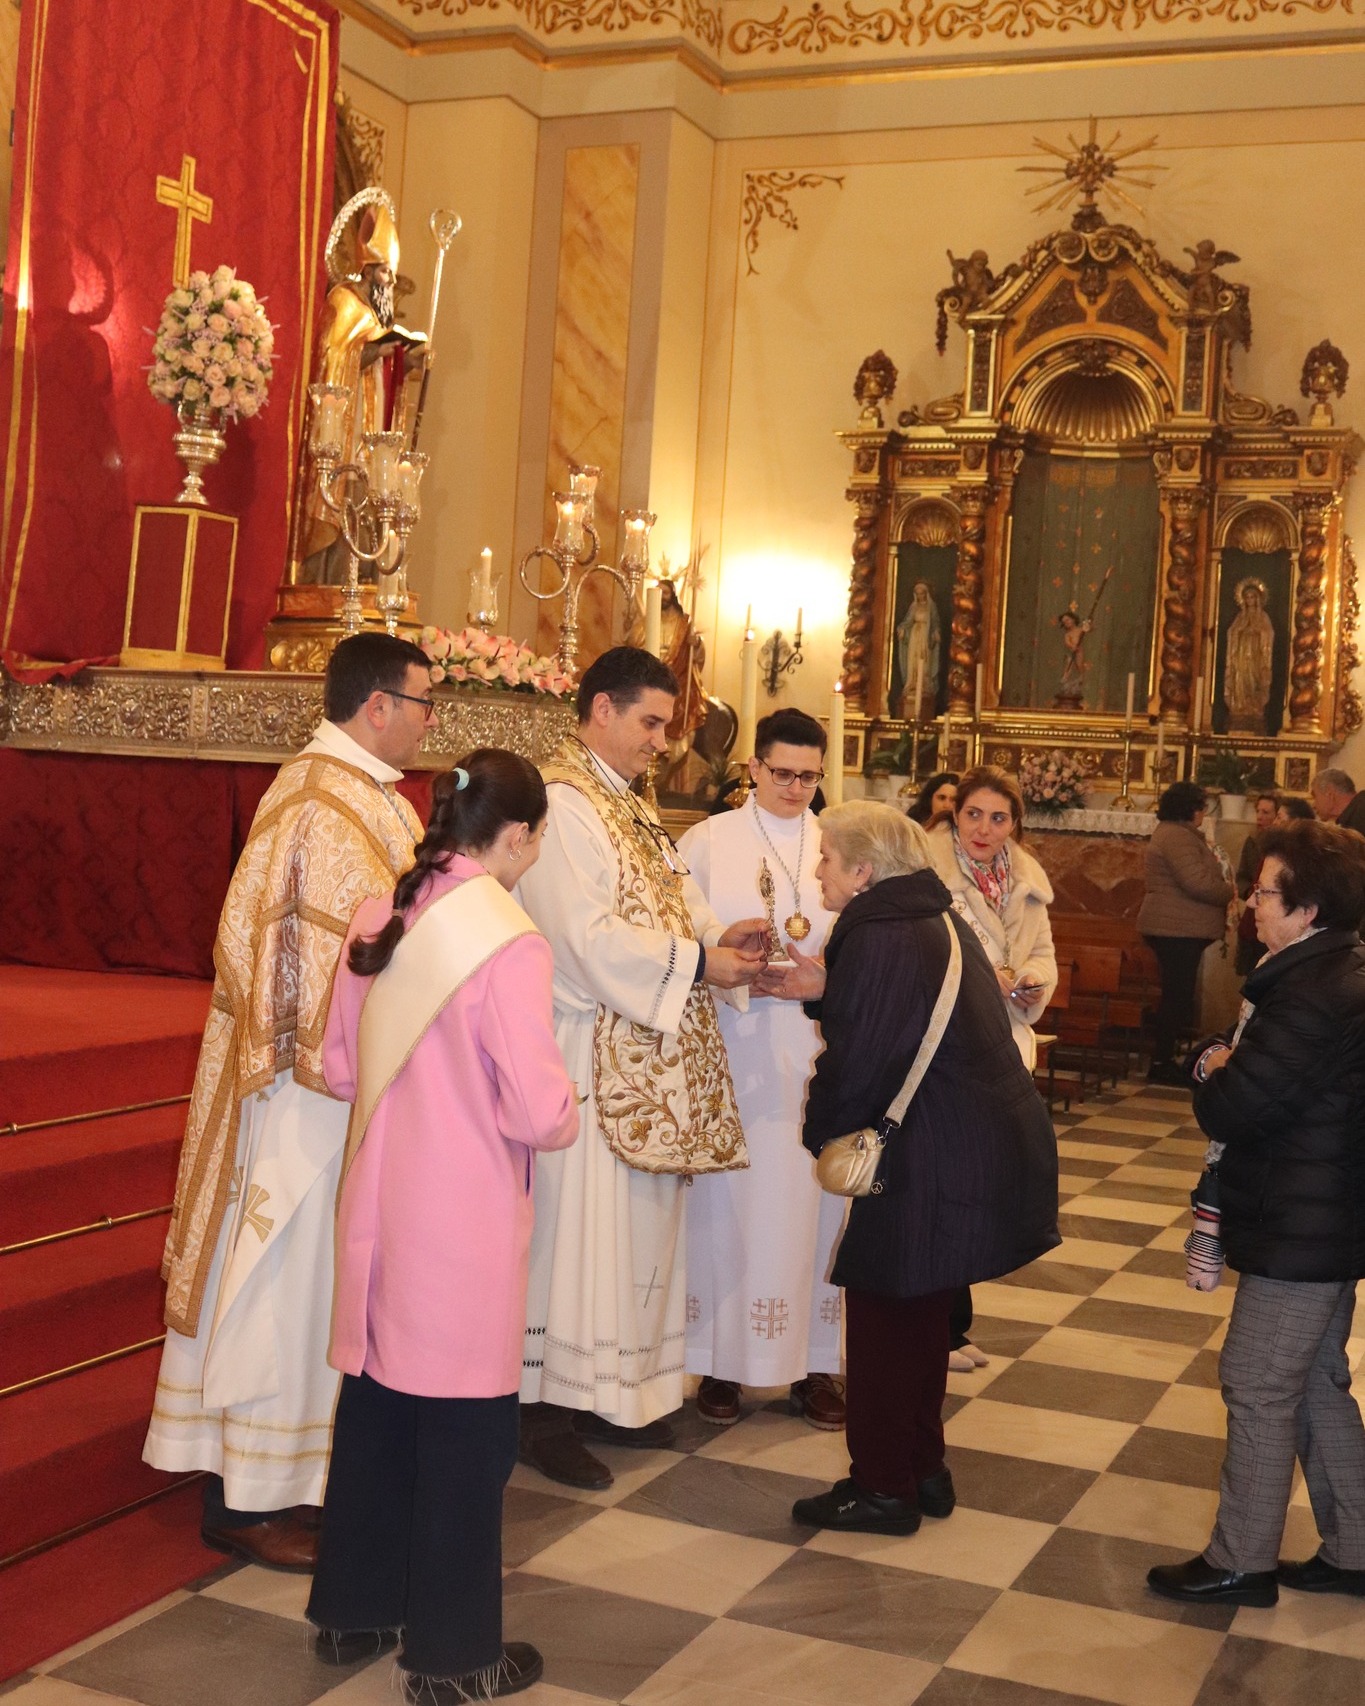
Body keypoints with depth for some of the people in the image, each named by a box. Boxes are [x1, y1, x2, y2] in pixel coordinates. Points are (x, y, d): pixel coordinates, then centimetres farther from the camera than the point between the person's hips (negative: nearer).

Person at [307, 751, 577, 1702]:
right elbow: (538, 1114, -20)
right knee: (466, 1433, 7)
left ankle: (354, 1611, 35)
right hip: (465, 1226, -7)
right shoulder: (509, 945, -20)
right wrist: (567, 1118, 1)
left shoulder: (377, 921, 0)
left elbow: (340, 1067, 10)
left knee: (375, 1407, 20)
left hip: (379, 1206, 7)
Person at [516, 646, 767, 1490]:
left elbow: (665, 901, 18)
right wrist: (698, 963, -17)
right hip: (594, 1056, -10)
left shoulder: (628, 804, 17)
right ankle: (550, 1410, 7)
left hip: (651, 1057, 10)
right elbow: (589, 936, -21)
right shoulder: (560, 802, -15)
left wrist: (723, 933, -1)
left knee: (643, 1223, 14)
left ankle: (618, 1391, 25)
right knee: (582, 1226, -4)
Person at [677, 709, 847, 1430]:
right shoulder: (707, 841, 4)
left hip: (819, 1051, 2)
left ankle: (813, 1362, 13)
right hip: (732, 1051, -2)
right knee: (726, 1199, 1)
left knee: (814, 1198, 3)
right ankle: (721, 1361, 12)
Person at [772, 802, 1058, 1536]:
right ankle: (923, 1468, 32)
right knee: (920, 1316, 21)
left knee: (885, 1316, 4)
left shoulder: (879, 941, -20)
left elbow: (856, 1067, -19)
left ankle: (883, 1487, 14)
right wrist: (827, 993, 12)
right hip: (986, 1151, 10)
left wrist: (820, 1129, -1)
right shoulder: (937, 922, 11)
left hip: (932, 1168, -10)